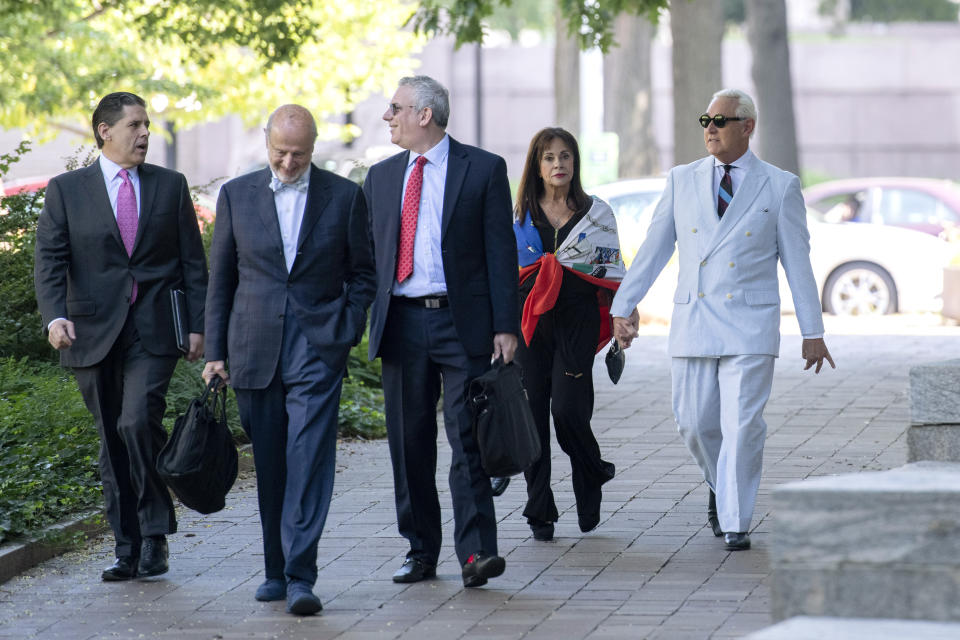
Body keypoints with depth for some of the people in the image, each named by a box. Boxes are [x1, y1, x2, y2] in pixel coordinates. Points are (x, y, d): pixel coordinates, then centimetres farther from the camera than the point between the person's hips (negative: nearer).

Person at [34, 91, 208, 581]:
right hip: (94, 333, 1)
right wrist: (55, 317, -19)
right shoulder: (66, 191, 5)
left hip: (153, 332, -1)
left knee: (138, 422, -19)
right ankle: (128, 548, 13)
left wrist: (197, 325, 2)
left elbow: (192, 261, 10)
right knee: (112, 442, 5)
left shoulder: (170, 186, 10)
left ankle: (156, 531, -5)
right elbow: (50, 261, -2)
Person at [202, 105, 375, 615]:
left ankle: (300, 577, -17)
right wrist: (215, 352, 7)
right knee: (270, 466, 7)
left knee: (309, 458, -13)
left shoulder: (344, 197, 3)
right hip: (255, 351, 2)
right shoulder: (236, 195, 7)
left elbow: (362, 272, 9)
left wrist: (347, 333, -3)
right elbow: (220, 279, 11)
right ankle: (276, 570, 19)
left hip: (317, 348, -2)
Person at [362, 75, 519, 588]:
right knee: (409, 444, 6)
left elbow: (500, 251, -2)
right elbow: (369, 254, 16)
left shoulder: (483, 169, 1)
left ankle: (476, 552, -10)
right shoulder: (381, 177, 14)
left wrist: (505, 327, -8)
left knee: (467, 439, -9)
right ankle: (421, 551, 15)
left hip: (462, 323, -4)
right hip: (401, 324, 4)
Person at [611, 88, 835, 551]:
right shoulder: (682, 181, 9)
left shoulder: (779, 187, 2)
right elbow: (653, 249, 12)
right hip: (692, 322, 3)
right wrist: (623, 307, 7)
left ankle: (735, 523, -2)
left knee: (742, 425, -9)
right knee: (695, 423, 3)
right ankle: (722, 486, 32)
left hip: (751, 326, -3)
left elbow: (797, 262, 3)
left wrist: (813, 333, 1)